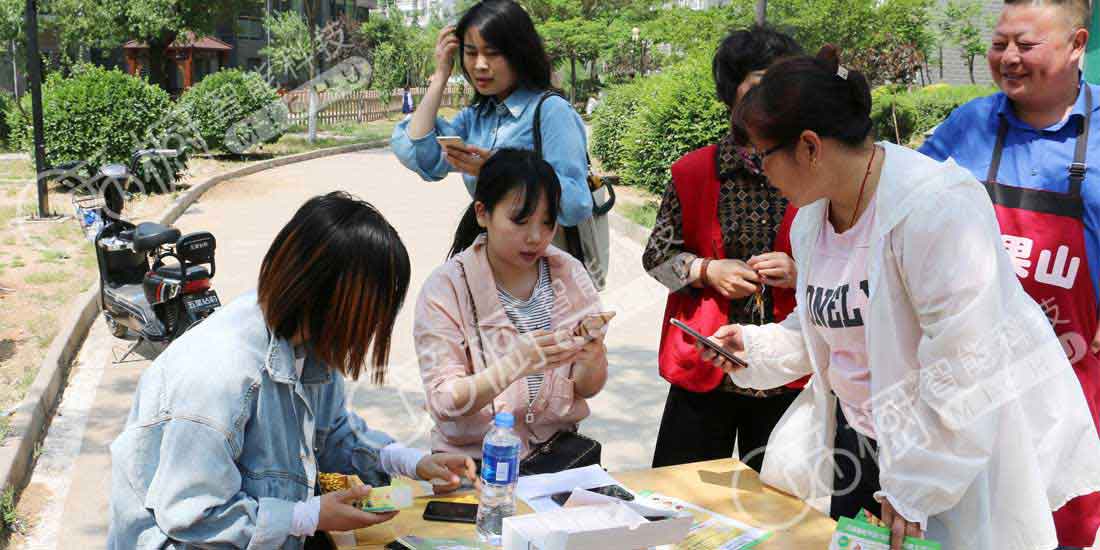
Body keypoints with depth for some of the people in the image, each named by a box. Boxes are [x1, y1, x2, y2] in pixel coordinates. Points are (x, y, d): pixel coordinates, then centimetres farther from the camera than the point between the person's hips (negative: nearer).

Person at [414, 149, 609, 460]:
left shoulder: (568, 273, 1)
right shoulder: (445, 289, -11)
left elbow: (587, 388, 6)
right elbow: (443, 404, -16)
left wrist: (592, 358, -17)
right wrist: (513, 366, -31)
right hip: (475, 458, -2)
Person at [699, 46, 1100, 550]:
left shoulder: (935, 206, -24)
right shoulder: (811, 218, 4)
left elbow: (963, 365, -25)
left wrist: (913, 489, -21)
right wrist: (757, 348, 1)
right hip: (858, 442, 7)